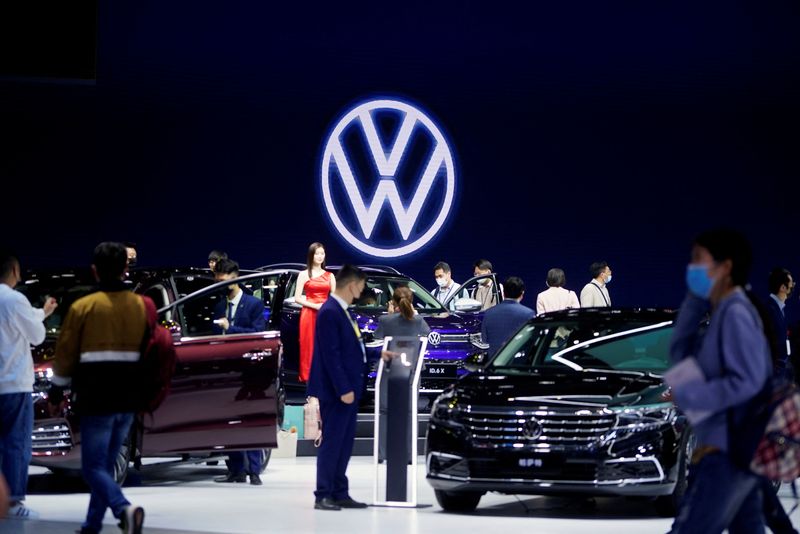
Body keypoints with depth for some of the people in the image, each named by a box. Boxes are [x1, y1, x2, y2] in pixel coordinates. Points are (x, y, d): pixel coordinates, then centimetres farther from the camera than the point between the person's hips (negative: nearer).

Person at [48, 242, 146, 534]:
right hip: (129, 398, 5)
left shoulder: (84, 306, -8)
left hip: (96, 397, -5)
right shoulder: (141, 306, 4)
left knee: (93, 466, -3)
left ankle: (124, 508, -27)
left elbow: (65, 353, -2)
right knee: (106, 463, 17)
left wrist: (57, 388, 12)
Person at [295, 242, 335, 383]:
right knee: (309, 347, -4)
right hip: (309, 314, -2)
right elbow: (297, 298, -1)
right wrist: (315, 306, -13)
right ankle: (308, 376, -1)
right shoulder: (304, 275, 4)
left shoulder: (330, 276, 13)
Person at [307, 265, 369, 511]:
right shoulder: (330, 312, -16)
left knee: (344, 444, 11)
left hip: (348, 389, 10)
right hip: (336, 391, -10)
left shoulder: (341, 311, 14)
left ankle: (340, 494, 16)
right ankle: (323, 496, -1)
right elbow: (331, 355, -21)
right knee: (331, 442, -6)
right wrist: (343, 389, -22)